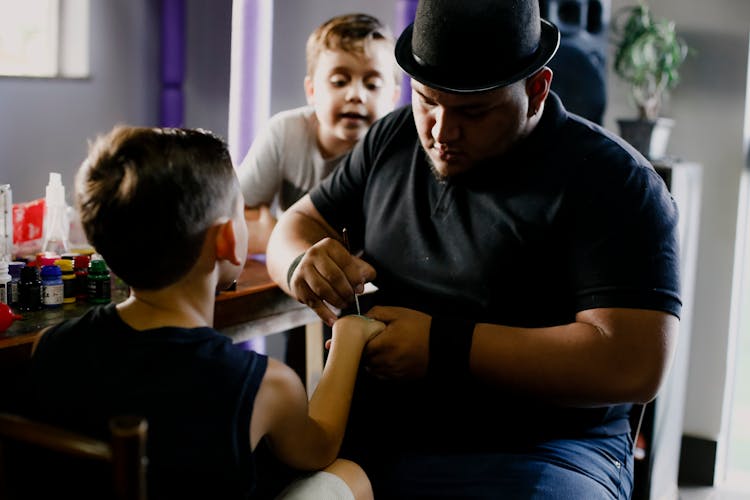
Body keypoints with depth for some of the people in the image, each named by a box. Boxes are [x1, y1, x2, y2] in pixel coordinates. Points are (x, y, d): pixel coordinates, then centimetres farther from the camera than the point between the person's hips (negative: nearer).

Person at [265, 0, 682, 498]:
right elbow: (299, 222, 16)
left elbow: (635, 363, -20)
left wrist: (443, 346, -22)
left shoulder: (611, 180, -12)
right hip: (365, 439, 5)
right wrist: (303, 263, -10)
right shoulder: (393, 139, 7)